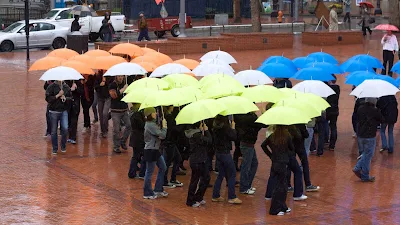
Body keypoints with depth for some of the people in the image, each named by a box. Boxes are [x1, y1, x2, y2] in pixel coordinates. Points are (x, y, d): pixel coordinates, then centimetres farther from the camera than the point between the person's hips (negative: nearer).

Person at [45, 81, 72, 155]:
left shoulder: (66, 87, 5)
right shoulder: (51, 87, -5)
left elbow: (70, 97, 10)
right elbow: (48, 98, -11)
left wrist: (65, 98, -10)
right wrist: (58, 95, -16)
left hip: (64, 111, 2)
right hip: (54, 111, -2)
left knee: (65, 128, -11)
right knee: (54, 131, 5)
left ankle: (63, 147, 9)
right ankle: (55, 149, 19)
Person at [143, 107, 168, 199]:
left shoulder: (152, 124, 10)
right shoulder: (151, 125, -22)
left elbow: (159, 135, 11)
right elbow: (162, 135, -24)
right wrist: (164, 126, -10)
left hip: (155, 150, 11)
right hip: (150, 151, -11)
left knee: (163, 168, 18)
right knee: (149, 172, 1)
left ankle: (158, 189, 27)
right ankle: (148, 193, 13)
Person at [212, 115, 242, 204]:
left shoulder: (216, 126, 4)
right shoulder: (225, 126, -20)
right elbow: (234, 137, -16)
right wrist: (233, 127, -2)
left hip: (218, 152, 8)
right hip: (225, 153, -8)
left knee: (221, 174, 17)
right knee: (232, 174, 2)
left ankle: (216, 195, 19)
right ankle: (231, 197, 2)